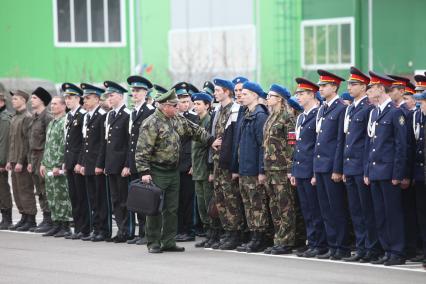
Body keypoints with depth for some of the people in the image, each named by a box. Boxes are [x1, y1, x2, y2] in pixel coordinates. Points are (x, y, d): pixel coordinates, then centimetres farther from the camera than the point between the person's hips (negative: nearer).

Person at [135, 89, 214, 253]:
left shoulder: (177, 120, 9)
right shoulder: (151, 124, -14)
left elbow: (195, 131, 17)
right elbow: (142, 151, -16)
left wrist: (211, 140, 5)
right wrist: (144, 172, -20)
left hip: (174, 171, 7)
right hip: (157, 173, -7)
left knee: (172, 209, 9)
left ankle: (169, 242, 15)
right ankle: (154, 244, 5)